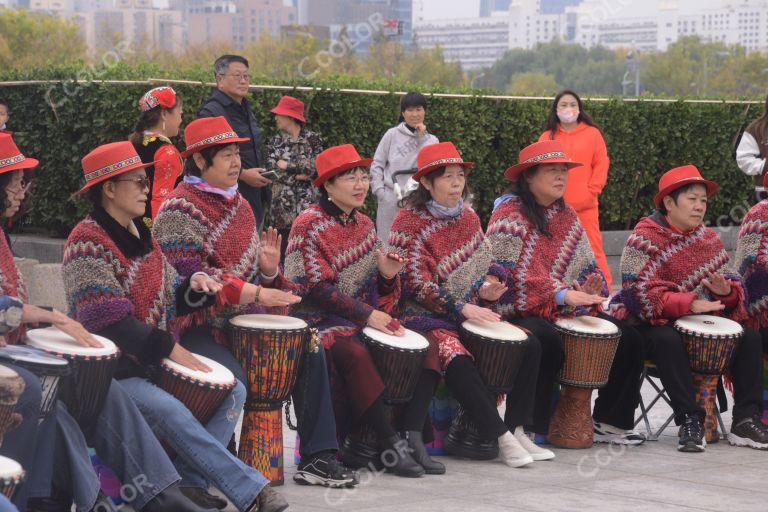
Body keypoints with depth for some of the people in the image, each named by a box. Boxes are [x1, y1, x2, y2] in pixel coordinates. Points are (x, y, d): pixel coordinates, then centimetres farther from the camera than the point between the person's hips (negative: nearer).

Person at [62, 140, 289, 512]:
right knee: (169, 411, -31)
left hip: (152, 359, 9)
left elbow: (169, 300, 17)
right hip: (107, 369, -9)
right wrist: (169, 348, -22)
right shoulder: (86, 242, -14)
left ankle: (192, 482, -10)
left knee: (232, 392, -2)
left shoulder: (141, 235, 12)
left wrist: (194, 286, -7)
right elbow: (107, 320, -22)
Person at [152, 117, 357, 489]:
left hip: (242, 318, 9)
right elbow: (190, 276, -22)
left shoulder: (238, 203, 14)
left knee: (309, 352, -1)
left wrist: (268, 268, -6)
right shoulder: (180, 210, -12)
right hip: (196, 324, -8)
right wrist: (257, 294, -27)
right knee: (233, 380, -32)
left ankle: (317, 458, 3)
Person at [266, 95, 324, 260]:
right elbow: (272, 170, -2)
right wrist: (299, 175, -8)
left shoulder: (313, 139, 4)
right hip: (282, 204, 2)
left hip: (306, 203, -1)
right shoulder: (275, 142, 10)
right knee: (282, 246, -2)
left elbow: (315, 165, -10)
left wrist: (288, 165, -8)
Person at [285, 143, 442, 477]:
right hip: (322, 320, -7)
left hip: (368, 318, 7)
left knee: (426, 348, -12)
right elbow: (314, 288, -16)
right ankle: (391, 444, -30)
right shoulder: (308, 225, -6)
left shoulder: (364, 225, 15)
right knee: (355, 353, -37)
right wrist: (366, 314, -21)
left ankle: (412, 436, -17)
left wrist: (387, 275, -7)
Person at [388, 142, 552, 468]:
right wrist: (462, 308, -23)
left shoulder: (469, 218, 11)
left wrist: (487, 285, -6)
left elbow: (484, 263, 19)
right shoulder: (409, 221, -9)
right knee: (456, 358, -35)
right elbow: (416, 284, -16)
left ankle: (517, 430, -9)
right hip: (425, 315, -7)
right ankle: (502, 439, -30)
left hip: (471, 311, 7)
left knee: (530, 345, -11)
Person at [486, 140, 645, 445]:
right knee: (548, 340, -38)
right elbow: (506, 272, -19)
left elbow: (586, 266, 16)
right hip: (519, 312, -7)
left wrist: (588, 291, -9)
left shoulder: (567, 216, 17)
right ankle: (526, 429, -28)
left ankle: (609, 422, 5)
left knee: (627, 338, -6)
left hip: (566, 312, 7)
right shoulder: (509, 214, -7)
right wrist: (562, 294, -26)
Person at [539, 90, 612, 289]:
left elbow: (601, 165, 4)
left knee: (593, 248, -5)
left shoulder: (592, 133, 6)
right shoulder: (547, 137, 10)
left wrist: (590, 193, -5)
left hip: (586, 205, -1)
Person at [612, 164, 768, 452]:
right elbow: (640, 293, -20)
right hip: (653, 322, -6)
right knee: (668, 340, -37)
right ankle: (690, 421, -32)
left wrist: (726, 290, -17)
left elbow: (734, 285, 10)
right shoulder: (644, 239, -8)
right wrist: (689, 303, -31)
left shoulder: (709, 239, 11)